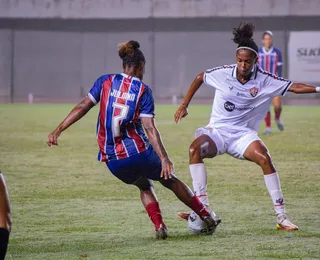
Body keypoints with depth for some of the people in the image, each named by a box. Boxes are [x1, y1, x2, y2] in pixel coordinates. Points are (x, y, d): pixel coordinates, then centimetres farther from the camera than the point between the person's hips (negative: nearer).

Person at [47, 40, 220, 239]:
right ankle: (207, 217, 28)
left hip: (112, 160, 3)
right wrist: (164, 158, -18)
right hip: (138, 152, -3)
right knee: (170, 180, 20)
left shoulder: (105, 81, 3)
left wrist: (58, 130, -2)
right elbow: (149, 128, -14)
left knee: (145, 186, 28)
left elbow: (82, 107, -4)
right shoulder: (143, 90, -4)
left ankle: (159, 227, 12)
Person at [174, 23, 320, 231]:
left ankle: (281, 217, -17)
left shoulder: (265, 81, -8)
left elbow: (294, 87, -11)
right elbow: (200, 78, 12)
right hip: (217, 130, 0)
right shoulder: (223, 74, -6)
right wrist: (184, 105, 11)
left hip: (243, 134, 0)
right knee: (195, 149, -31)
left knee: (265, 159, -27)